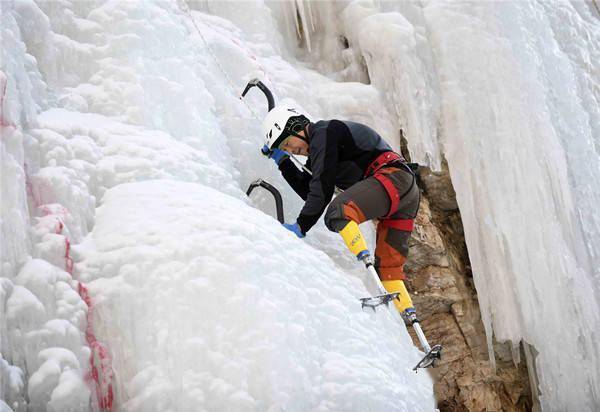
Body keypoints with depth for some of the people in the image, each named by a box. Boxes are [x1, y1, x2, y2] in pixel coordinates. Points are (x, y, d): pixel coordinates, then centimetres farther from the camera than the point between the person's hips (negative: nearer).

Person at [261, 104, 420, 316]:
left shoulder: (323, 134, -3)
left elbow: (322, 189, -12)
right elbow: (308, 190, 31)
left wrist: (301, 225, -12)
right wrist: (283, 162, 28)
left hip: (392, 177, -10)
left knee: (338, 212, -31)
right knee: (388, 267, 11)